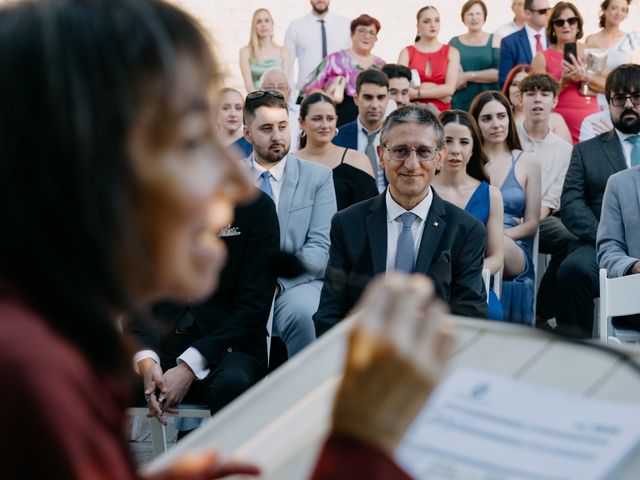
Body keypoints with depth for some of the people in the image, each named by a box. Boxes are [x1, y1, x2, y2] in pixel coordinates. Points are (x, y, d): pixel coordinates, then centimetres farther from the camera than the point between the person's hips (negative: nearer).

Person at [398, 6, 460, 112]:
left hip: (441, 112, 1)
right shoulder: (407, 53, 5)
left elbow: (450, 88, -5)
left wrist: (417, 93, -10)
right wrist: (439, 92, -8)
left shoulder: (451, 52, 7)